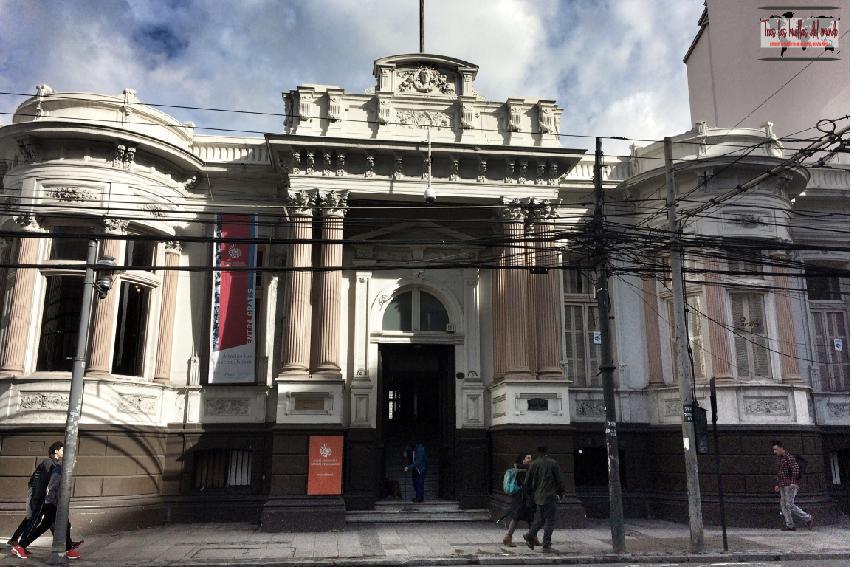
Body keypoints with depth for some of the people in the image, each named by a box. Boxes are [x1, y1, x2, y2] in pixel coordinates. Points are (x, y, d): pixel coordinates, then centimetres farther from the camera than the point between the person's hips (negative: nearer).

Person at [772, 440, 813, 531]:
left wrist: (793, 482, -25)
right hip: (783, 486, 9)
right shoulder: (779, 458, 17)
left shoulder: (789, 456, -12)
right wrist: (777, 484, 20)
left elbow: (796, 469, -19)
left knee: (789, 505, -10)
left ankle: (807, 518, 4)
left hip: (790, 485, -9)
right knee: (783, 505, 5)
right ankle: (789, 525, 7)